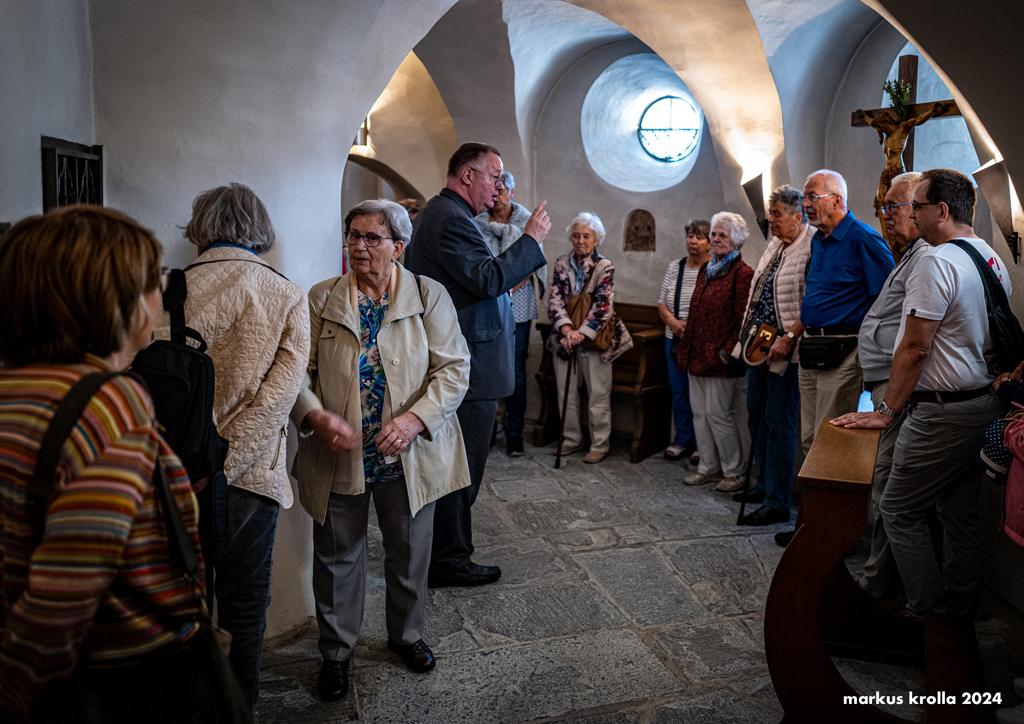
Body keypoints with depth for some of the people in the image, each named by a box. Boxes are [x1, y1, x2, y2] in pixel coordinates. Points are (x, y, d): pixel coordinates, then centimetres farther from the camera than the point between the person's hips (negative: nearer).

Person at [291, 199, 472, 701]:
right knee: (337, 559, 13)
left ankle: (406, 636, 43)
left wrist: (415, 418, -22)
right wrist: (316, 416, -20)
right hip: (337, 460, 0)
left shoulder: (429, 296, -3)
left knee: (409, 555, 17)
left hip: (408, 457, 0)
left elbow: (454, 368, -8)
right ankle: (336, 651, 36)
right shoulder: (321, 299, 1)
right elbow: (298, 371, 0)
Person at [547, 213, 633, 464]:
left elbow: (603, 306, -12)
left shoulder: (605, 267, -5)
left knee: (598, 393, 1)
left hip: (594, 338, -4)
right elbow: (555, 300, -2)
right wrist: (567, 329, -18)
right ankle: (572, 439, 25)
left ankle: (600, 444, 12)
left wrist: (582, 333, -21)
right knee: (566, 391, 10)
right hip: (564, 337, 4)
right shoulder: (561, 264, 6)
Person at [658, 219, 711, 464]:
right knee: (678, 391, 11)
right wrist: (673, 321, -6)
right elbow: (662, 303, 12)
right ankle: (682, 441, 24)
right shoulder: (675, 267, 11)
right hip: (675, 340, 5)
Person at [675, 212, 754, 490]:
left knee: (718, 413, -3)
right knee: (700, 411, 11)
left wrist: (727, 352, -19)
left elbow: (742, 320, -13)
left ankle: (733, 472, 12)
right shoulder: (706, 269, 16)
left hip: (719, 357, -8)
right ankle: (708, 467, 23)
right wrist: (685, 346, 16)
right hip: (697, 354, 8)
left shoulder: (742, 273, -9)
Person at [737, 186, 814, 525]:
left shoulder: (813, 249, -14)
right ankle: (764, 485, 32)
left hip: (785, 351, -9)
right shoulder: (774, 245, 15)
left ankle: (777, 503, 4)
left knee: (779, 424, -5)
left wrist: (789, 337, -24)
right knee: (757, 417, 16)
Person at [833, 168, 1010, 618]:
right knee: (962, 511, 17)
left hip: (941, 412, -10)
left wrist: (885, 411, -12)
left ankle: (928, 615, 9)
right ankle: (960, 610, 28)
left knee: (900, 512, 1)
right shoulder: (994, 261, 12)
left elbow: (915, 348, -19)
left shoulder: (937, 261, -18)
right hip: (986, 404, 10)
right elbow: (991, 338, 18)